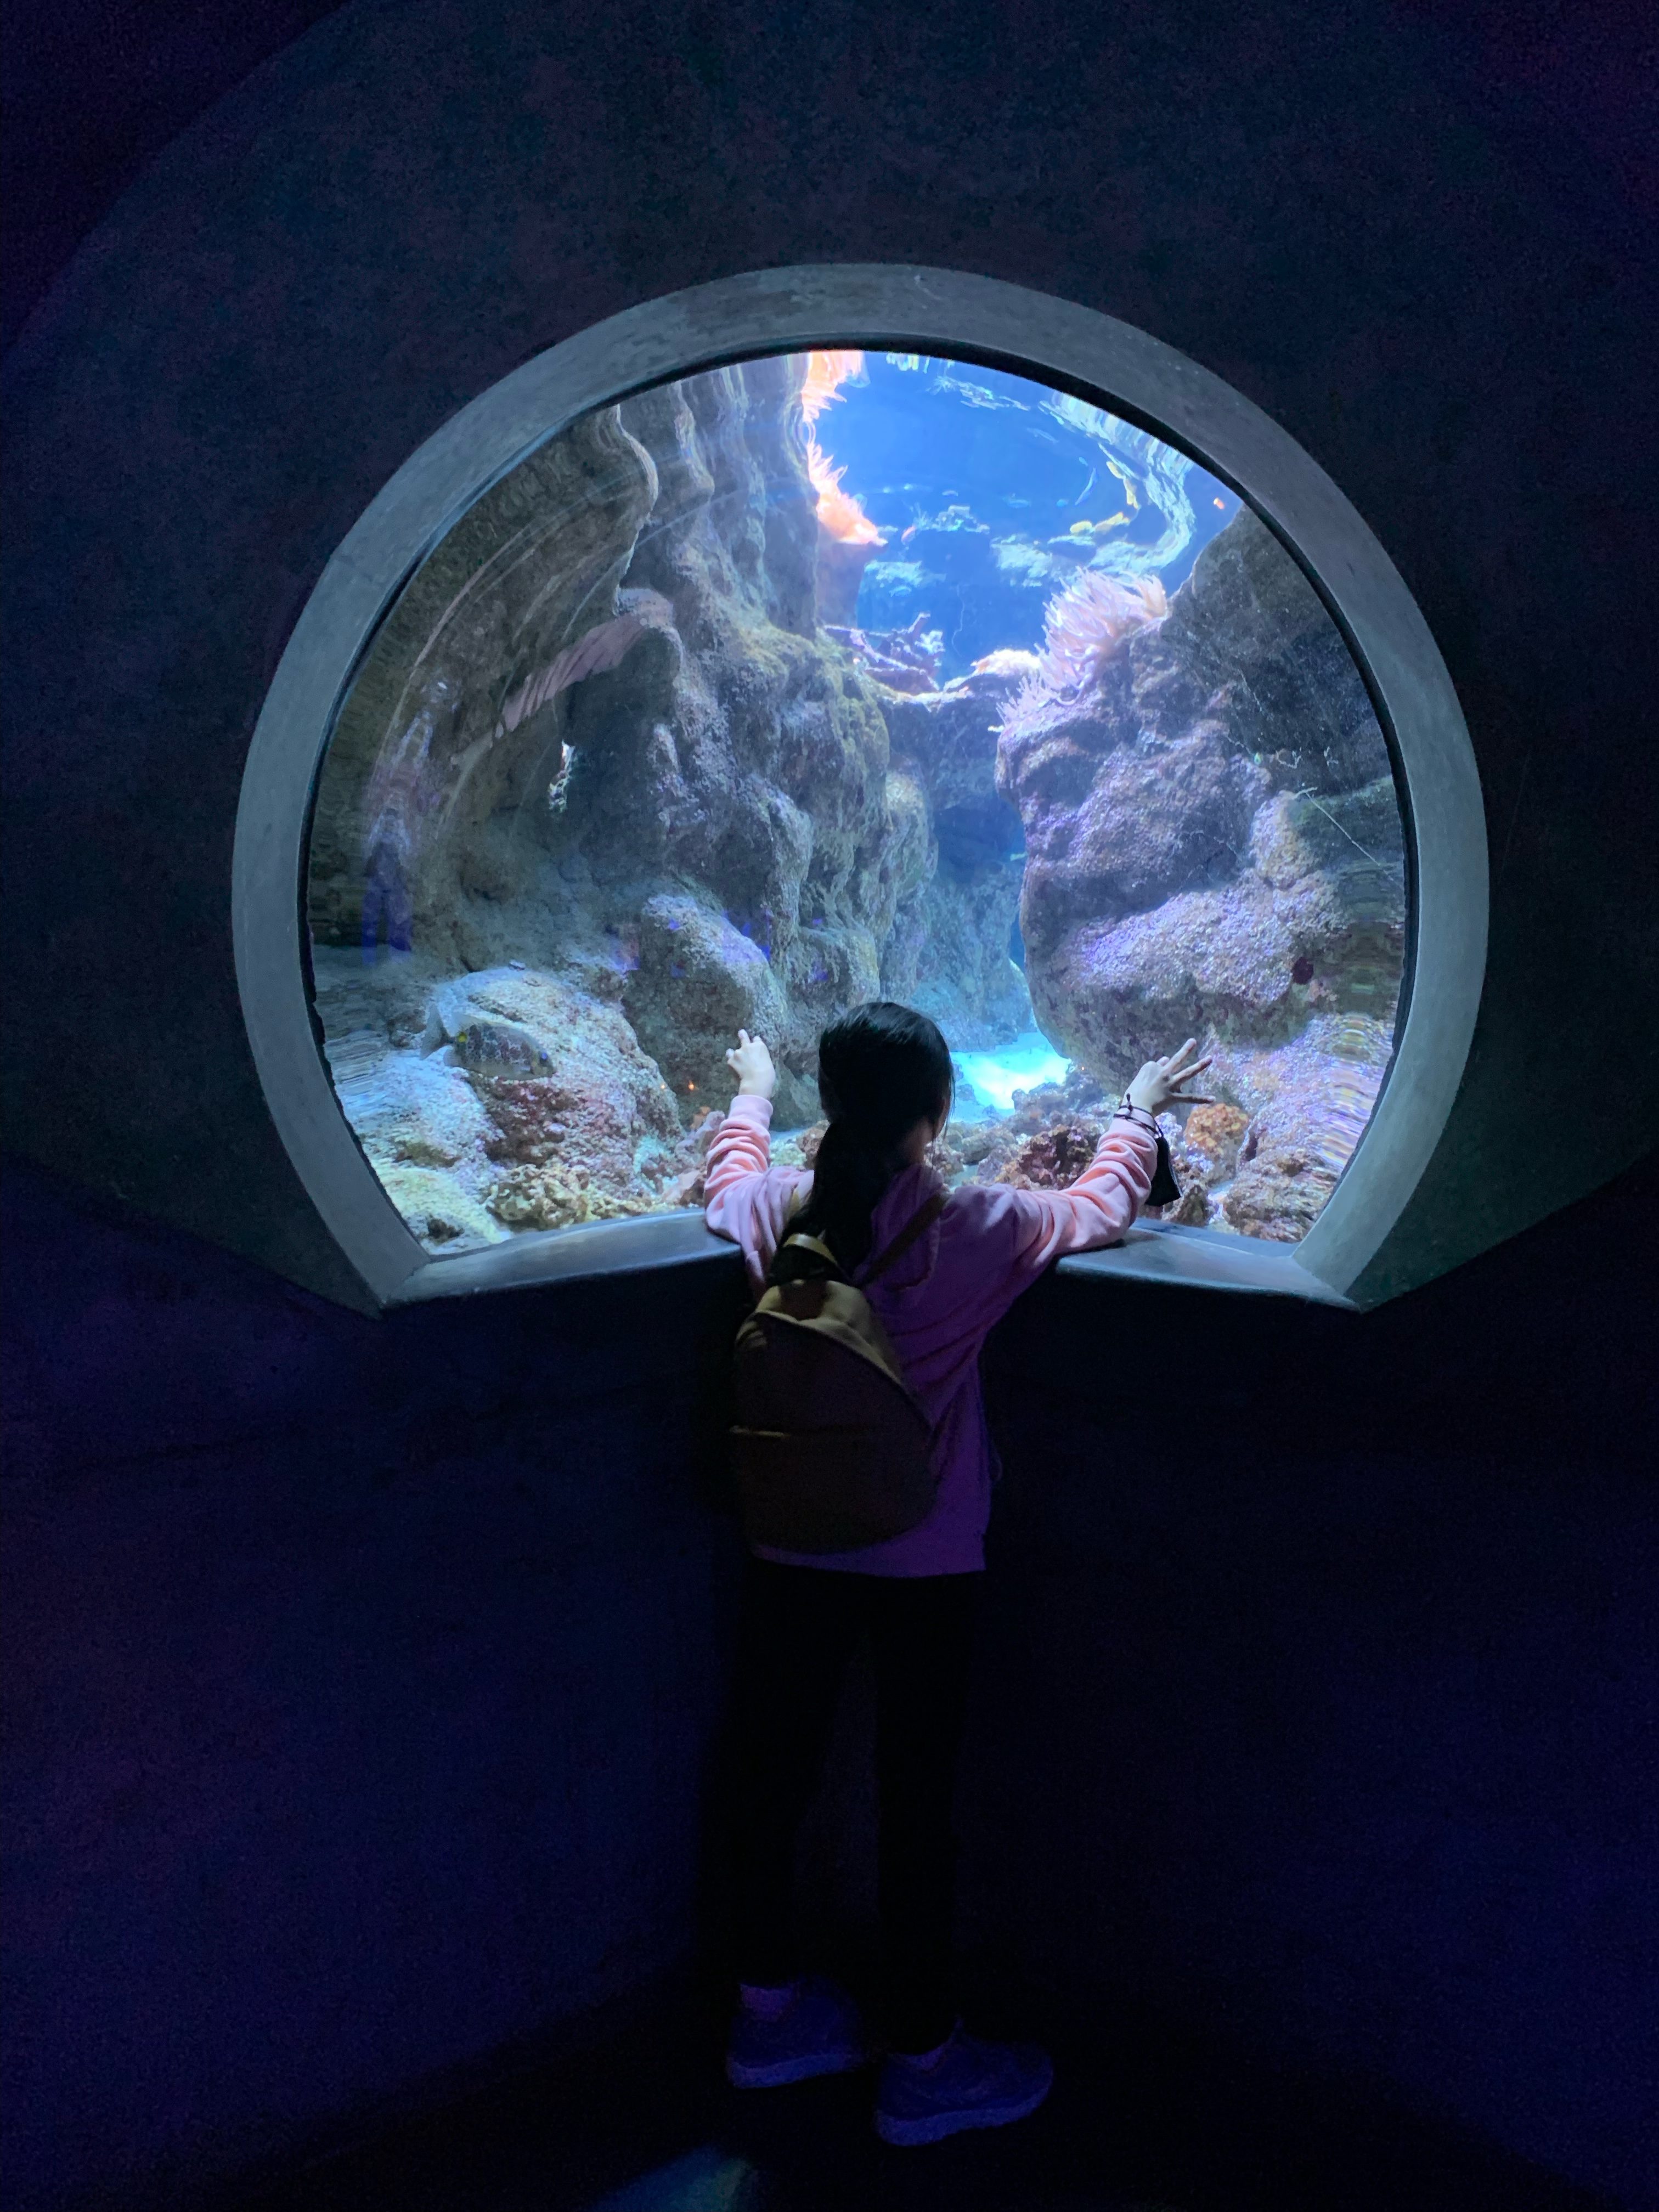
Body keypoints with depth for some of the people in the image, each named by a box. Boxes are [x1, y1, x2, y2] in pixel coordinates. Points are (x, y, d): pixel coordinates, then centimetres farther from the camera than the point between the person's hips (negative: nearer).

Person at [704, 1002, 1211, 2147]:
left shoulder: (772, 1208, -8)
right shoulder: (976, 1225, -18)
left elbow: (731, 1176, 18)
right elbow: (1103, 1207, 2)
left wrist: (753, 1093, 38)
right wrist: (1140, 1110, 20)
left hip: (792, 1553, 4)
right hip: (925, 1567, -4)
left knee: (774, 1778, 17)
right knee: (917, 1807, 10)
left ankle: (770, 2012, 38)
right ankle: (924, 2064, 28)